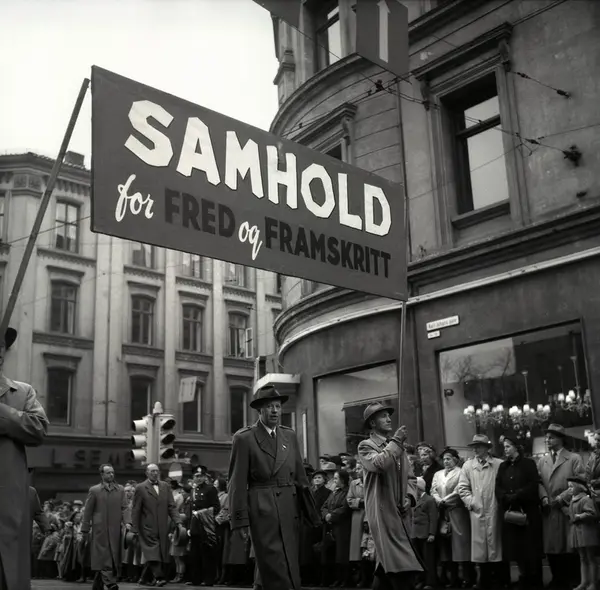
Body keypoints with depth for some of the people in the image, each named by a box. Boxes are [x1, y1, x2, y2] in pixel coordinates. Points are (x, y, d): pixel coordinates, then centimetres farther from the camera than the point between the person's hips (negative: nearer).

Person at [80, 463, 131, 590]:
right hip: (100, 530, -3)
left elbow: (125, 507, 3)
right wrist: (85, 529, 2)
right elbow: (87, 511, 4)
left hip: (115, 529, 3)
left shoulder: (120, 489, 9)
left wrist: (127, 522, -13)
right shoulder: (94, 490, 3)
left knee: (113, 557, 5)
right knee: (104, 557, -9)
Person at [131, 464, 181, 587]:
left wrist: (177, 521, -7)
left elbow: (172, 506, 8)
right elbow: (135, 510, 0)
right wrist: (135, 529, -4)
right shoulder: (140, 488, 0)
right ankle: (159, 577, -19)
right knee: (153, 554, -14)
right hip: (148, 528, -4)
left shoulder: (166, 487, 12)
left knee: (162, 554, 3)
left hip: (163, 528, 4)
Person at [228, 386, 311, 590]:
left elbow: (299, 475, 13)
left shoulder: (290, 435, 11)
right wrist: (240, 521, -10)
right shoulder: (244, 438, -5)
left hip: (289, 508, 5)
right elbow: (238, 482, -6)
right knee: (274, 566, -4)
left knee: (290, 564, 9)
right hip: (262, 509, -5)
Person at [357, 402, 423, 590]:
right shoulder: (366, 446, -1)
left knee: (387, 564, 11)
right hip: (382, 512, -7)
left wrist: (409, 497, 0)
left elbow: (410, 477, 19)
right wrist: (395, 441, -12)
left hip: (398, 511, 7)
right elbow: (378, 464, -22)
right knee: (399, 566, -15)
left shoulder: (397, 446, 21)